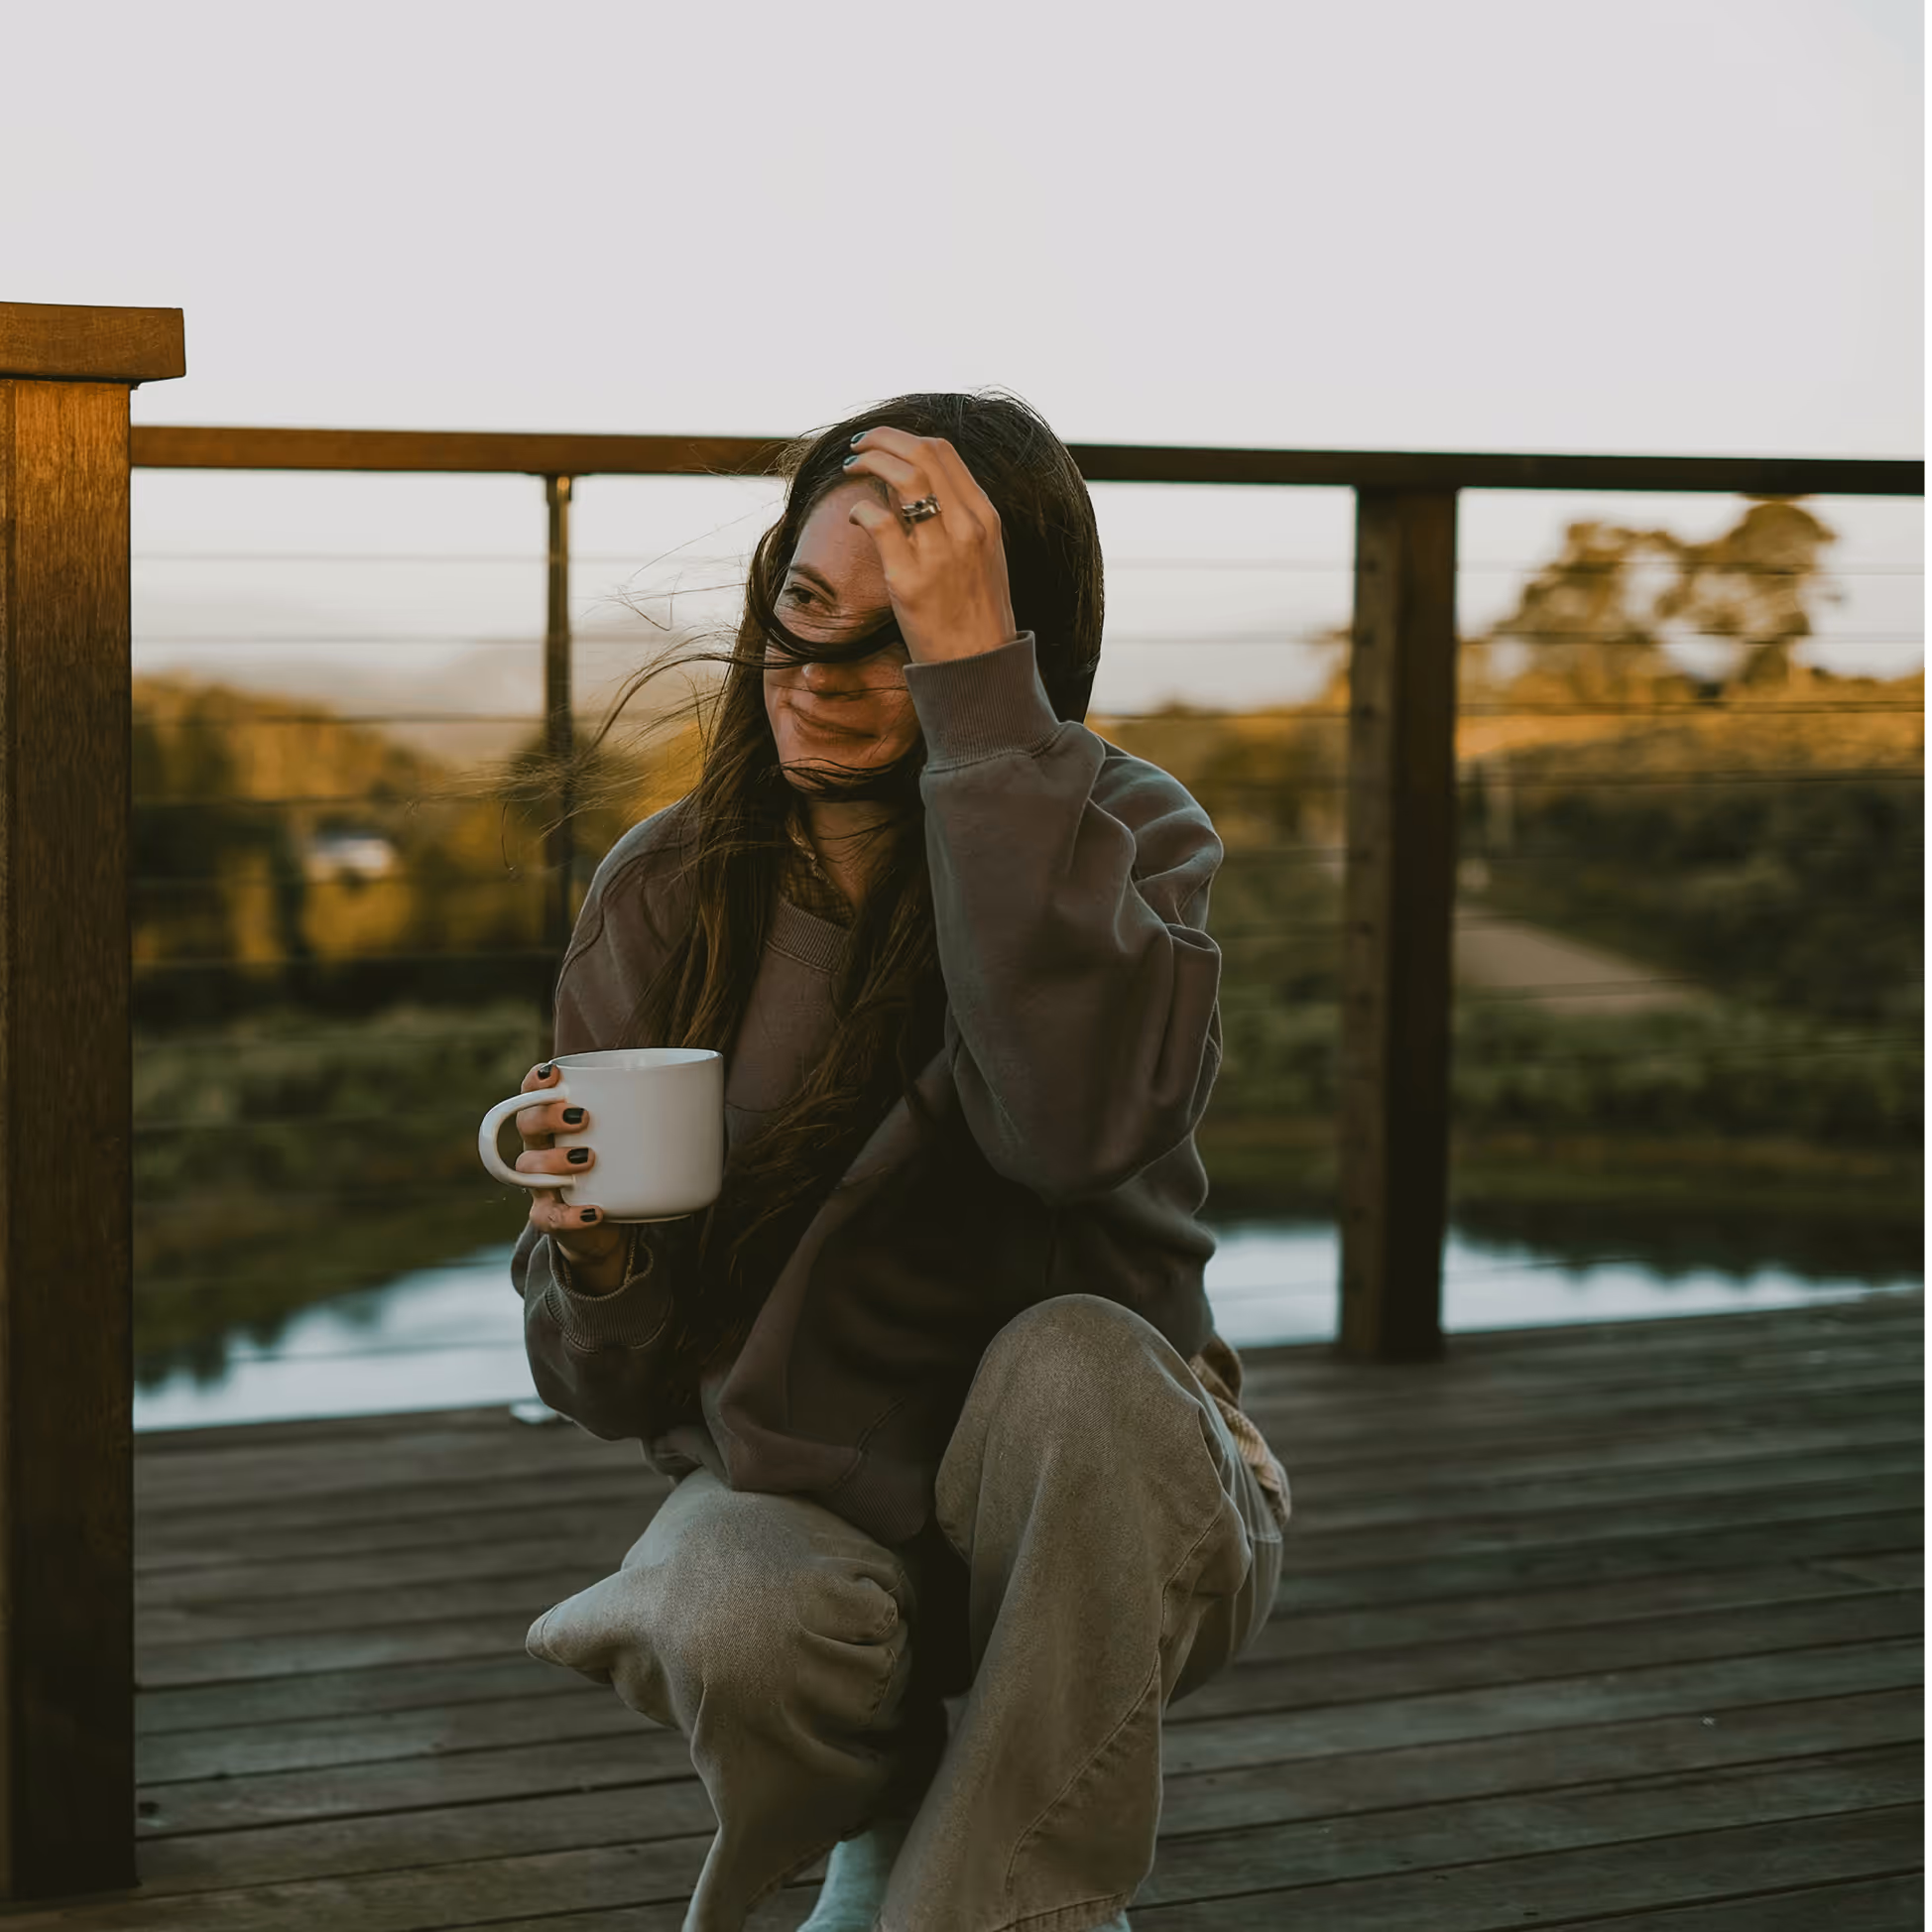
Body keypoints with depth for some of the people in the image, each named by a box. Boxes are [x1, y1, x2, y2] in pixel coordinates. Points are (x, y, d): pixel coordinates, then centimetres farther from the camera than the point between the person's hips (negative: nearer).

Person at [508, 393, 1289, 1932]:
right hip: (797, 1496, 2)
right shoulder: (671, 895, -1)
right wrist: (599, 1254, -22)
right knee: (733, 1625, -33)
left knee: (1071, 1358, -35)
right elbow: (611, 1383, 3)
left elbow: (1081, 1113, -35)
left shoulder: (1126, 838, -8)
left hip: (1078, 1513, -1)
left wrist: (977, 679, -33)